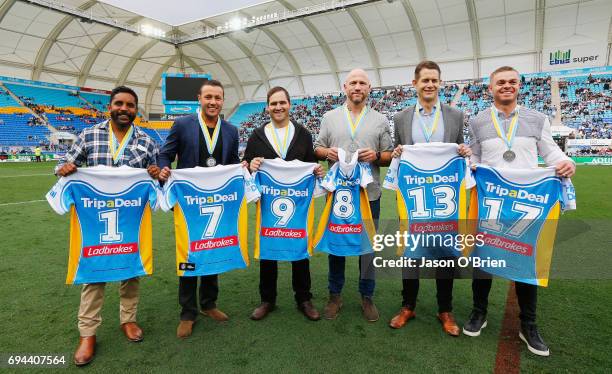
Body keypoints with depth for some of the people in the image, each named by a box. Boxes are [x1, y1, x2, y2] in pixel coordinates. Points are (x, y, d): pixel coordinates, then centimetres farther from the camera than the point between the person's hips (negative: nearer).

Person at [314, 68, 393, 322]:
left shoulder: (380, 120, 6)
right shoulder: (330, 117, 8)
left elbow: (390, 156, 6)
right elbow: (317, 149, 8)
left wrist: (376, 156, -15)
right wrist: (328, 152, -13)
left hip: (369, 194, 0)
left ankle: (367, 296, 26)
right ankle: (335, 295, 26)